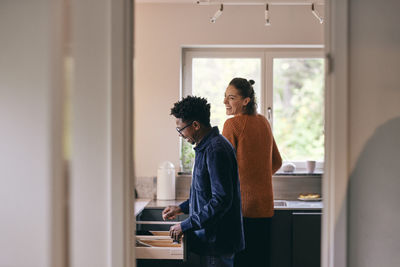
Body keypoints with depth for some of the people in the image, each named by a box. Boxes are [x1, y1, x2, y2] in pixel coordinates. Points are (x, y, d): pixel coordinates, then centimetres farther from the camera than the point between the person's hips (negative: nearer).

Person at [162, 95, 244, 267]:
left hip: (217, 241, -10)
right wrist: (182, 208, 18)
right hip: (211, 238, 10)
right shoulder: (206, 147, 13)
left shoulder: (216, 150, -21)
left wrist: (186, 225, -21)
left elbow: (222, 200, -25)